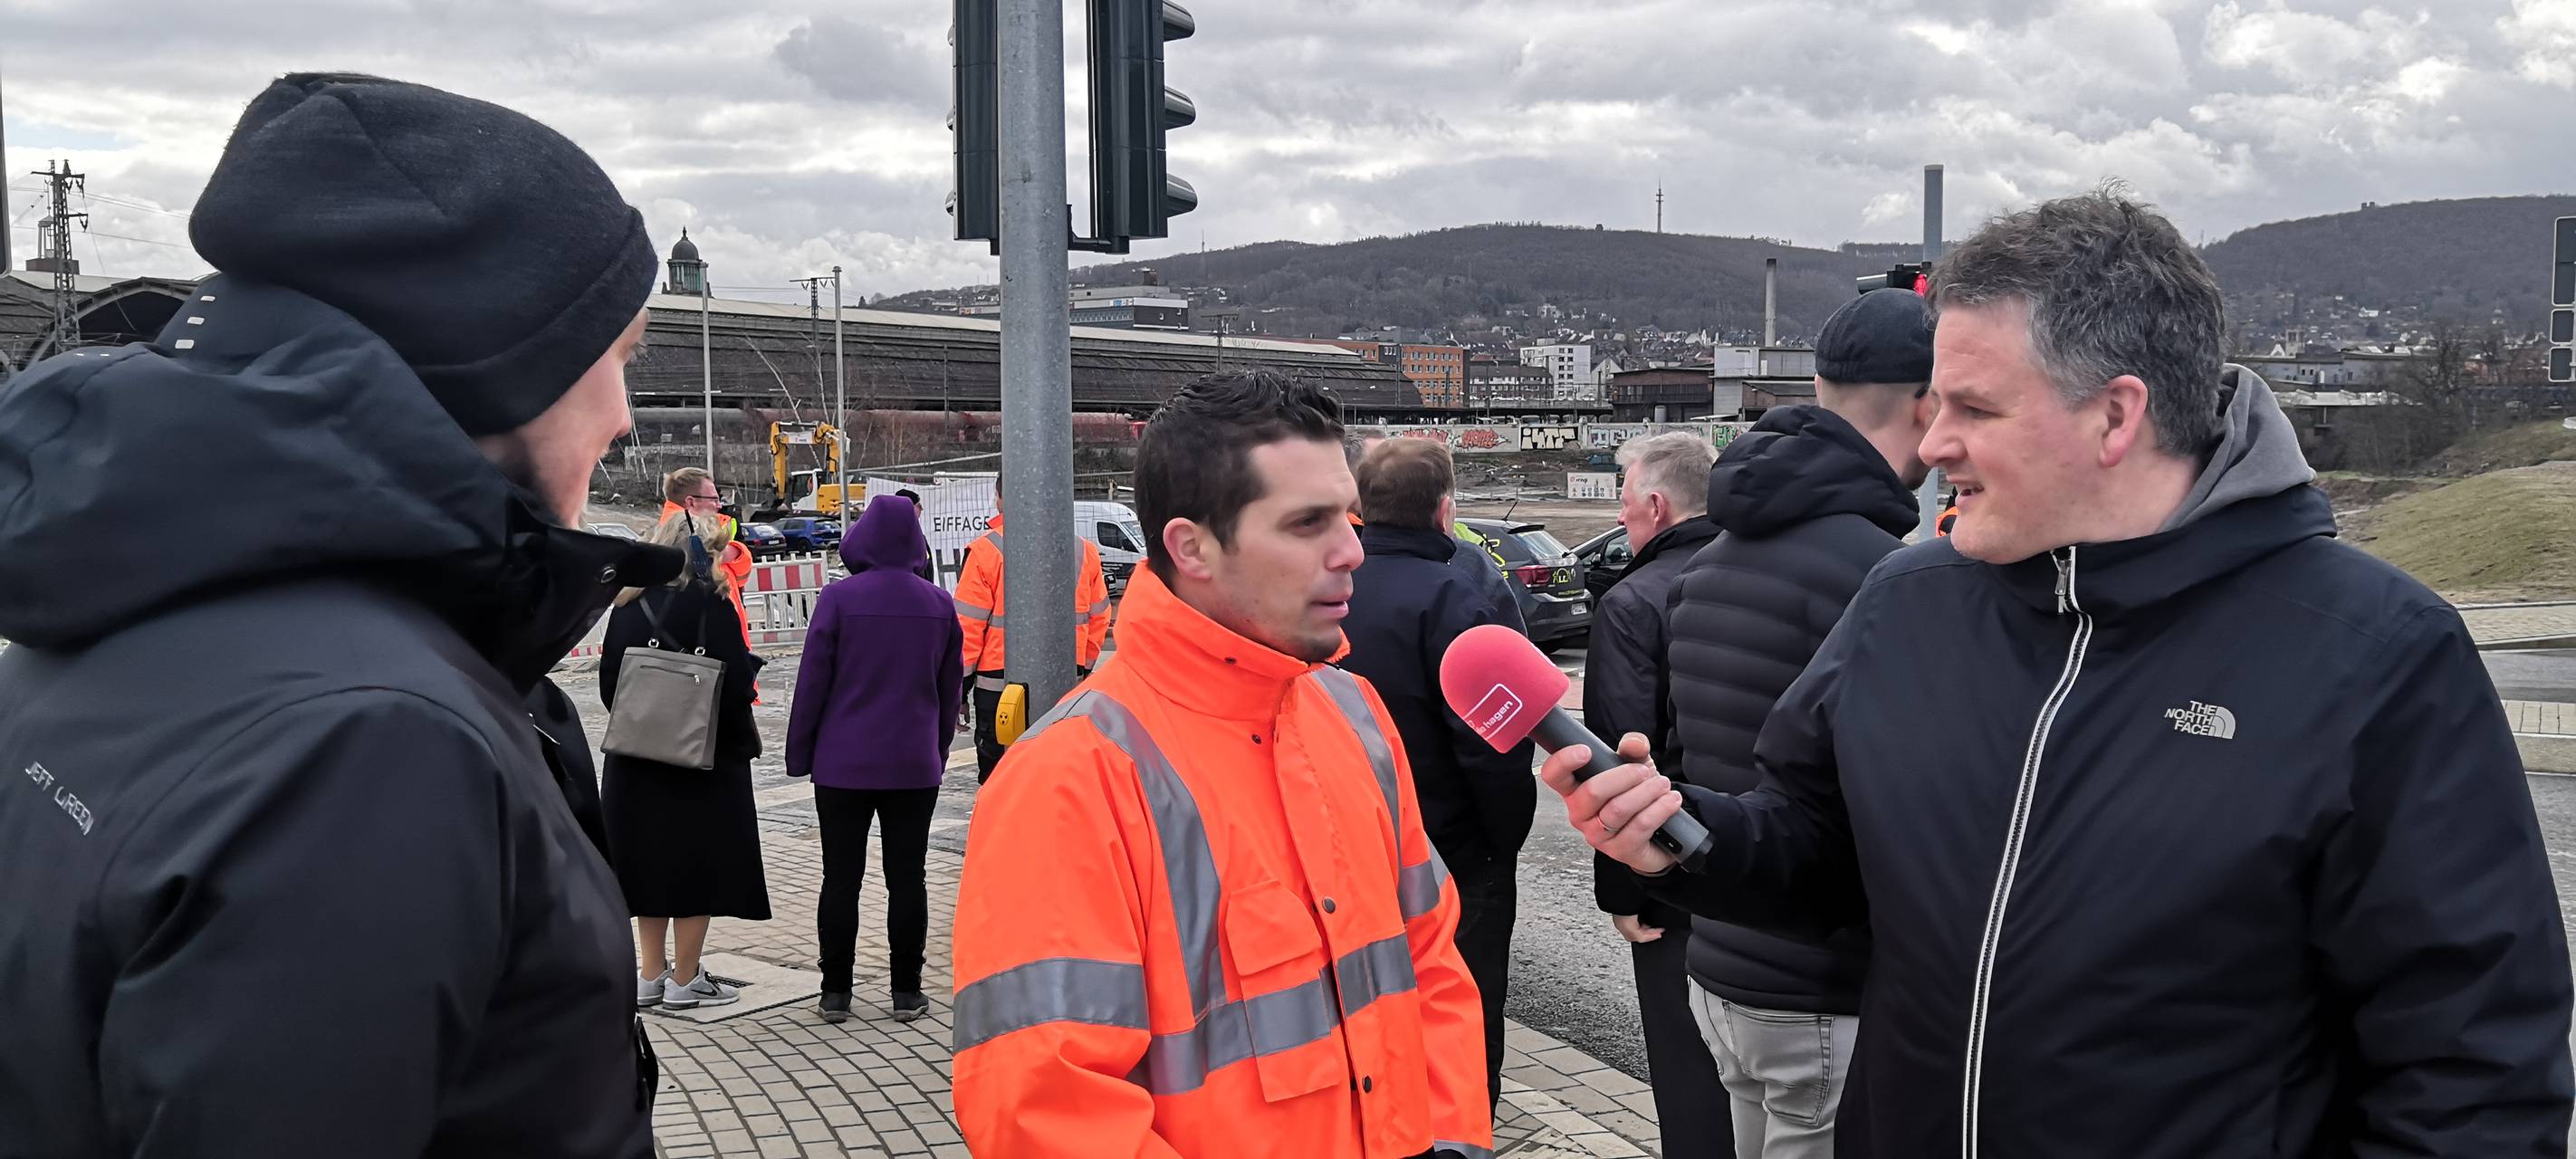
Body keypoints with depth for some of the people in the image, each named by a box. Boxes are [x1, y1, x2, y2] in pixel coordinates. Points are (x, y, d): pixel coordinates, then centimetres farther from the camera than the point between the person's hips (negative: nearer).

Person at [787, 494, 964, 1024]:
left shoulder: (839, 597, -9)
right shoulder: (938, 603, 2)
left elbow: (813, 681, -7)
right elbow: (950, 687, 10)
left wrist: (799, 754, 2)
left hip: (843, 763, -2)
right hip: (915, 764, 2)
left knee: (841, 877, 6)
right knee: (907, 877, 7)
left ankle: (836, 992, 11)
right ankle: (906, 992, 11)